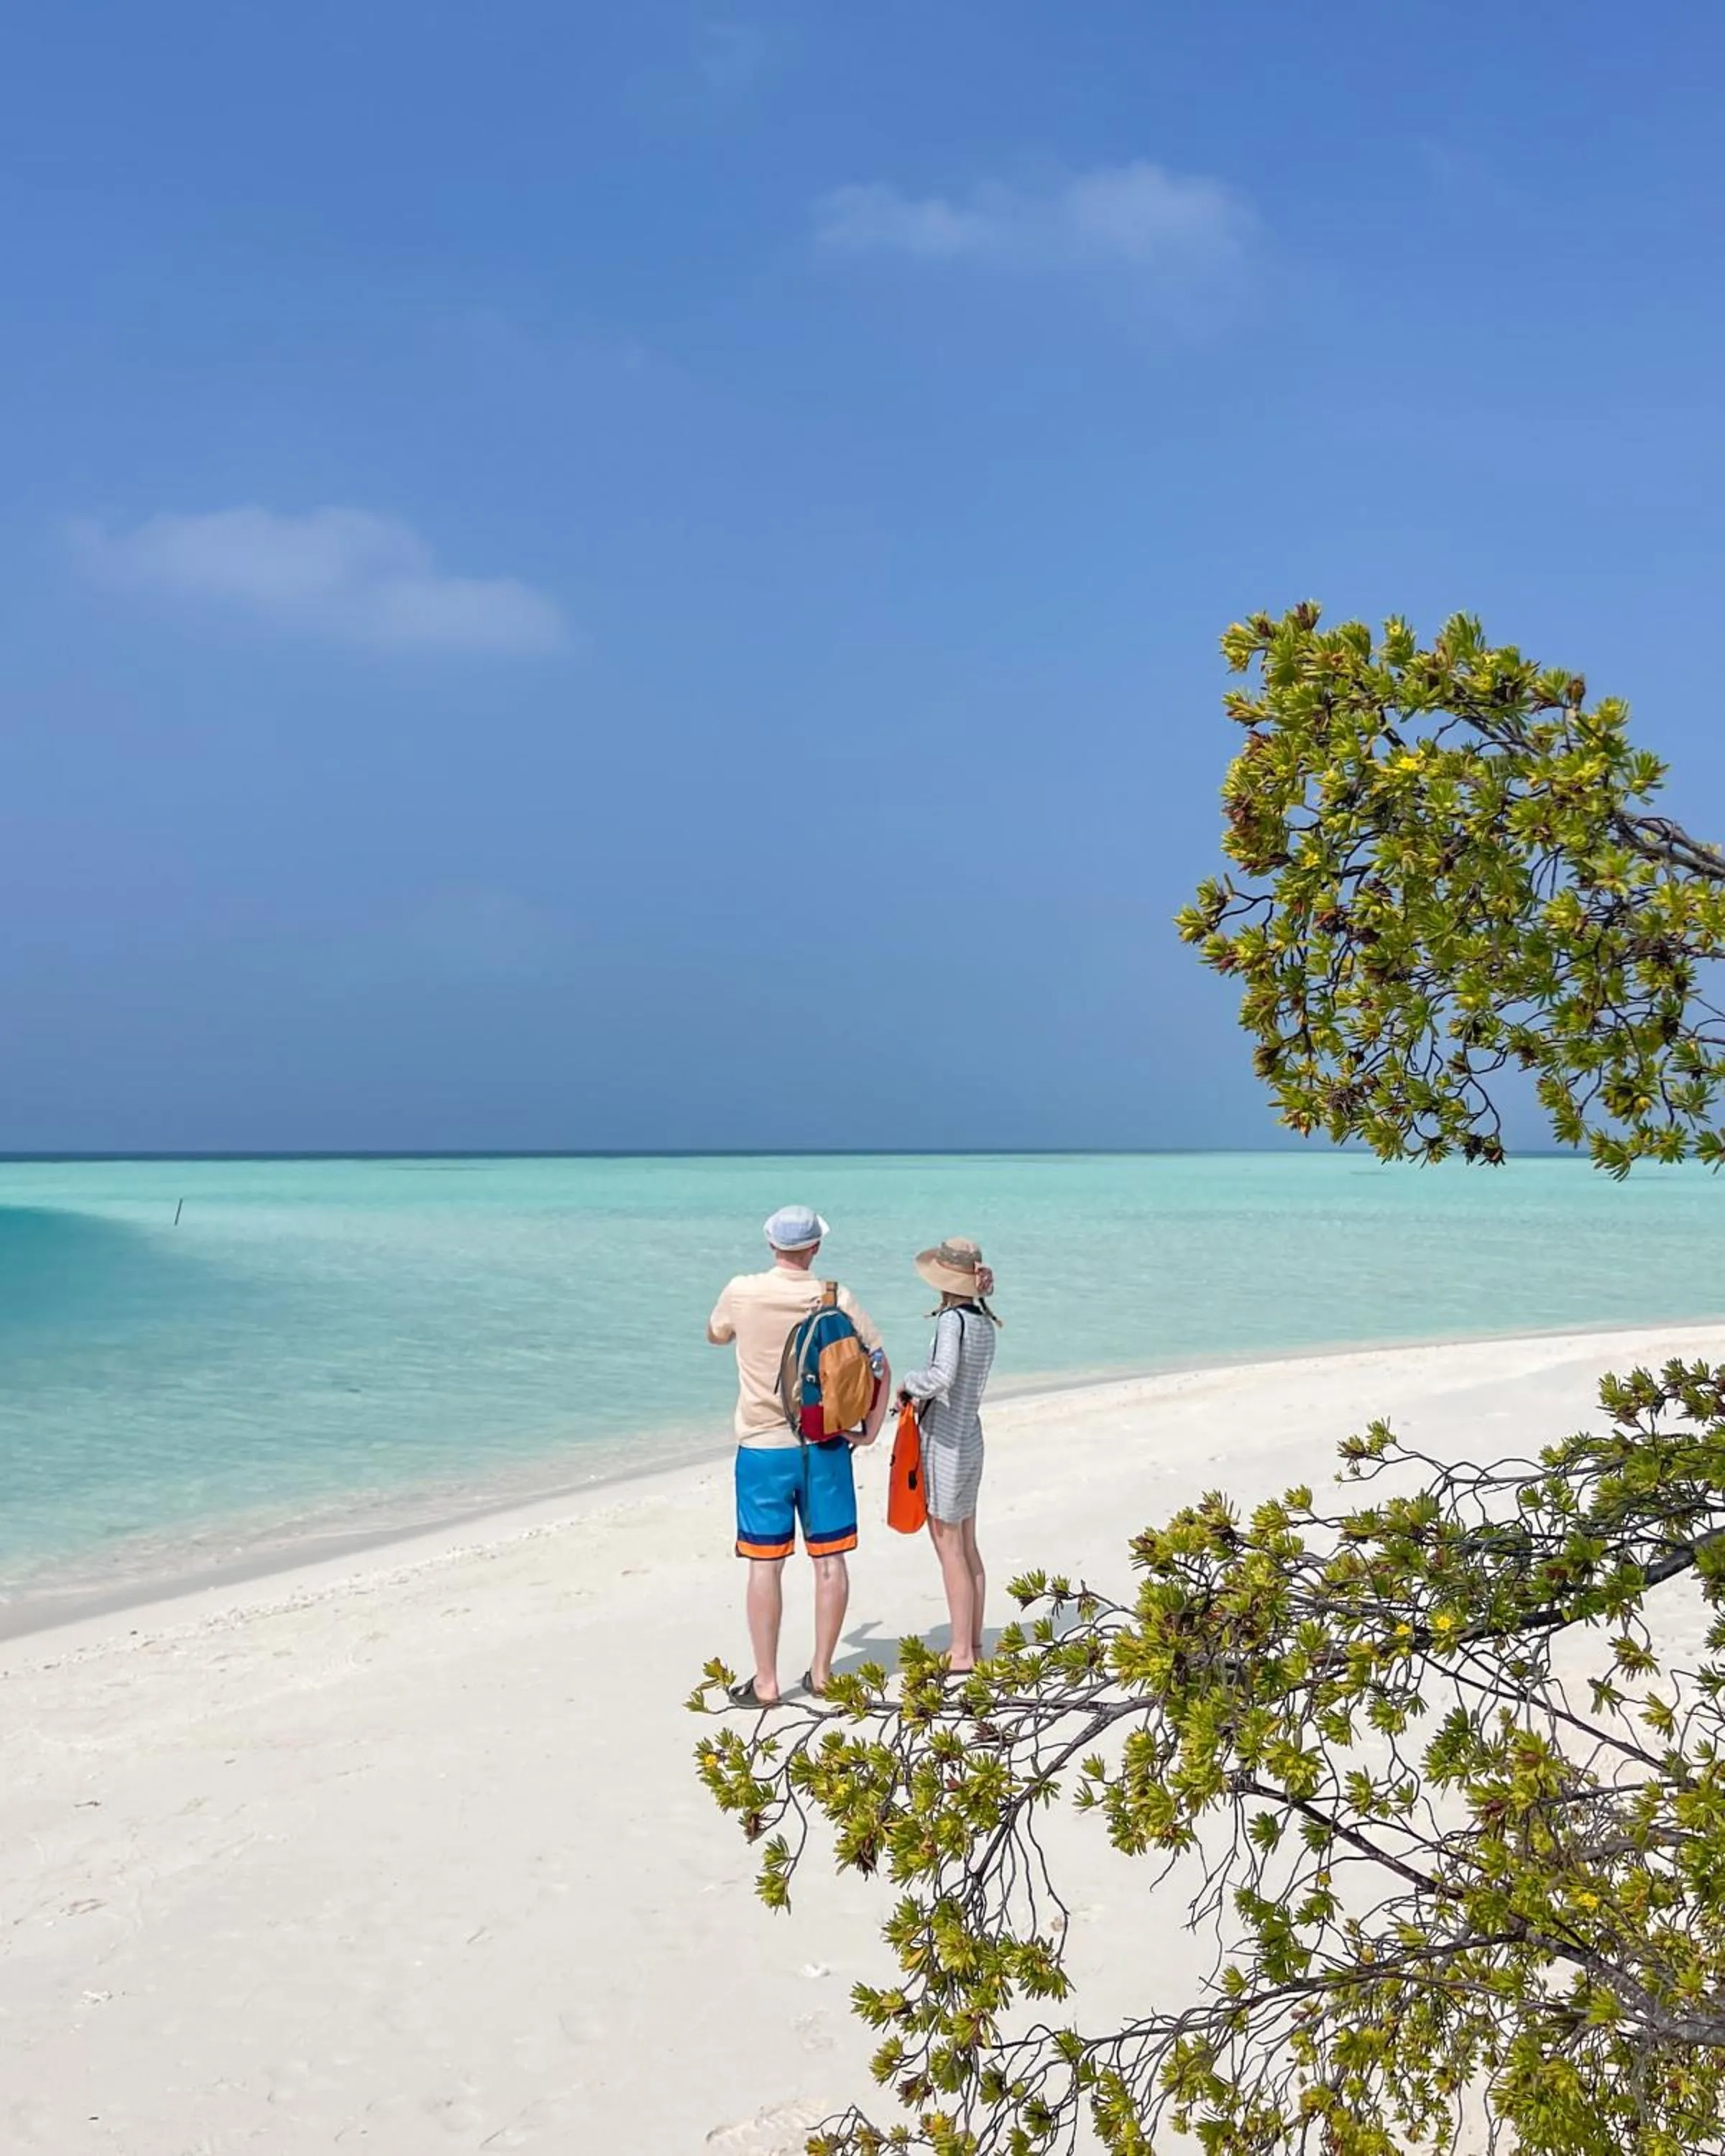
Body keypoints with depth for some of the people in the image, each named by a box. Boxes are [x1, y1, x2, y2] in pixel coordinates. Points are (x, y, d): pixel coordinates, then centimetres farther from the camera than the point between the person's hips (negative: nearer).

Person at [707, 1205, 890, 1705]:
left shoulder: (742, 1293, -9)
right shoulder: (838, 1301, -5)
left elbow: (715, 1336, 13)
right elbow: (880, 1366, -1)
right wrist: (871, 1430, 6)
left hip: (763, 1448, -1)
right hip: (826, 1447, 1)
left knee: (765, 1565, 4)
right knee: (829, 1560, 11)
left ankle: (765, 1682, 8)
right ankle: (821, 1672, 18)